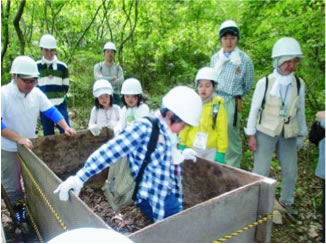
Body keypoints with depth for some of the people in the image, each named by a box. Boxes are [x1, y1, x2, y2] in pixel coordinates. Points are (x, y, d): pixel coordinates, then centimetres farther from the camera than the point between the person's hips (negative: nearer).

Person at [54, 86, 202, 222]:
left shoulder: (165, 132, 5)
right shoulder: (144, 128, -22)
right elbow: (110, 151, -27)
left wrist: (182, 156, 31)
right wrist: (80, 177, -30)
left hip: (168, 195, 9)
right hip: (154, 199, -8)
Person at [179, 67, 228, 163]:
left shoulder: (218, 106, -7)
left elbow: (222, 132, -5)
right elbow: (184, 127, 3)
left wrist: (221, 153, -6)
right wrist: (182, 146, 4)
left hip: (210, 151, -2)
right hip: (191, 149, 2)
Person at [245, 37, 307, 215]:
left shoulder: (299, 84, -2)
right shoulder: (264, 83, -12)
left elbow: (300, 111, 8)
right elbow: (254, 109, -7)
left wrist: (301, 134, 12)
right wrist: (251, 135, -7)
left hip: (288, 135, 4)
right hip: (266, 133, -3)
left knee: (291, 171, 12)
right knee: (261, 171, -1)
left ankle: (286, 201, 37)